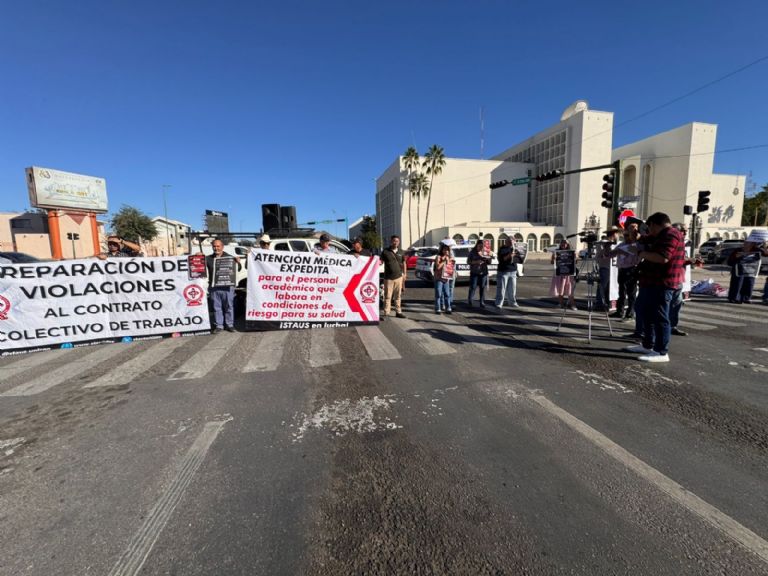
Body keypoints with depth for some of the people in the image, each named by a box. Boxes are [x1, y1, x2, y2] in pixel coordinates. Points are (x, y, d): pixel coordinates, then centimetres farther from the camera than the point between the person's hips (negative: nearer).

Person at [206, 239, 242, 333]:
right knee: (217, 307, 8)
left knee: (229, 306, 4)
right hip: (214, 287, 2)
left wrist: (238, 262, -21)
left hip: (227, 287, -2)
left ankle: (229, 325, 15)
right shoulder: (208, 258, 12)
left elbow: (238, 269, 0)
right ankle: (218, 325, 17)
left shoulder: (229, 257, 4)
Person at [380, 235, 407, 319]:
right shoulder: (385, 251, 1)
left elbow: (403, 263, 17)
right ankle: (386, 313, 3)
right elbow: (381, 261, 1)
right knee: (387, 296, -2)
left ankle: (398, 312, 18)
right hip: (388, 277, -3)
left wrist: (404, 274, 13)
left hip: (399, 277, 3)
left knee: (398, 296, 9)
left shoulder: (401, 252, 10)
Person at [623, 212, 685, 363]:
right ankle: (647, 346, 25)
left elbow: (662, 258, -26)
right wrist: (644, 252, 12)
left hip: (663, 284, -11)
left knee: (660, 318, -7)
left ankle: (662, 353, -1)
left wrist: (642, 253, -14)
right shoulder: (665, 236, 19)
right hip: (656, 283, 11)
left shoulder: (670, 235, -14)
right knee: (648, 315, 16)